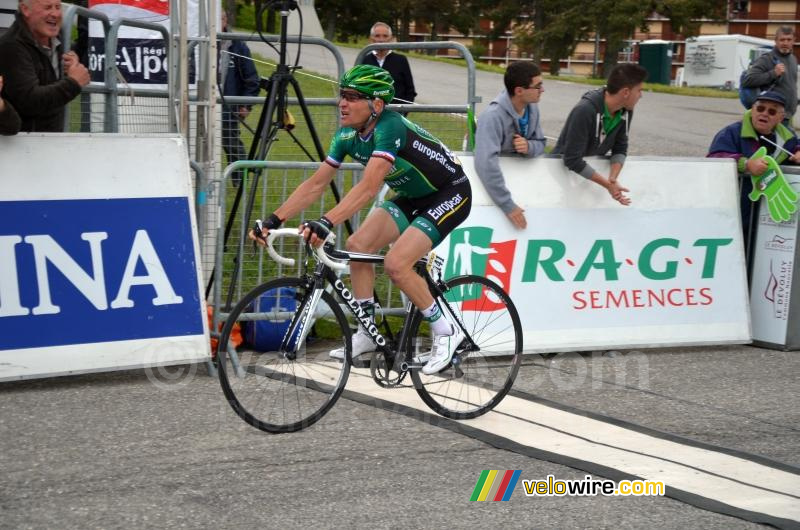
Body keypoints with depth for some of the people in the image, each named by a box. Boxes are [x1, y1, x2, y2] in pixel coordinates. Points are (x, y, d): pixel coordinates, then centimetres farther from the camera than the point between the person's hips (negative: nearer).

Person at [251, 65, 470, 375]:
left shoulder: (389, 128, -31)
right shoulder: (347, 136, -6)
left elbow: (369, 187, -42)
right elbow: (316, 184, -4)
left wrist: (326, 223, -52)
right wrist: (275, 220, -13)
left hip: (450, 194, -8)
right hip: (411, 197, 8)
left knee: (395, 263, -22)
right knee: (357, 245, -7)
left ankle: (446, 332, -4)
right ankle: (367, 333, 5)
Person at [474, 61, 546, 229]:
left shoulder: (532, 108, -9)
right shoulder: (494, 116, -32)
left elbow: (541, 143, 2)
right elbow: (486, 164, -41)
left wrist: (529, 147, -23)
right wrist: (508, 205, -43)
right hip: (493, 181, -6)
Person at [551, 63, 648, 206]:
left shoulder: (626, 111, -11)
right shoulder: (585, 111, -32)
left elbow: (620, 149, -6)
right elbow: (572, 160, -32)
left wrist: (613, 178, -25)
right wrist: (608, 184, -31)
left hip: (592, 166, 6)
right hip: (564, 168, -6)